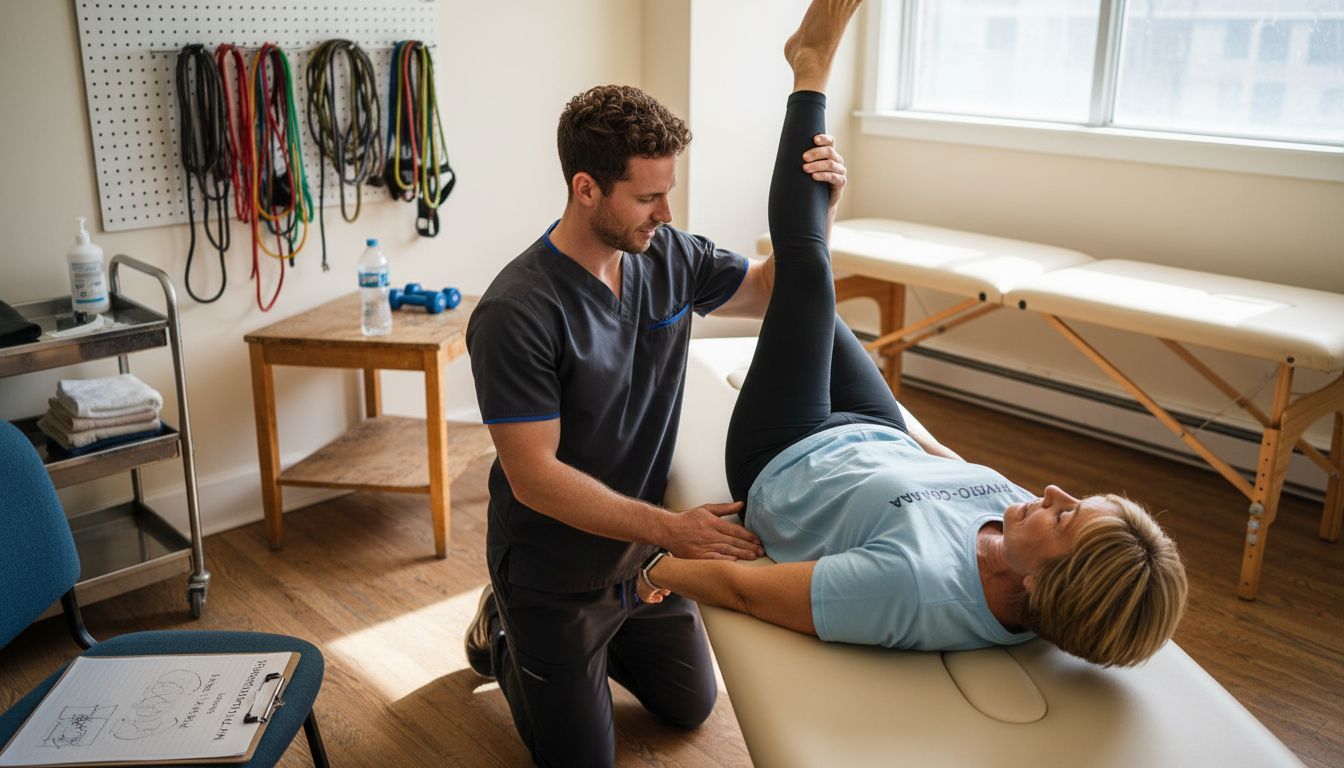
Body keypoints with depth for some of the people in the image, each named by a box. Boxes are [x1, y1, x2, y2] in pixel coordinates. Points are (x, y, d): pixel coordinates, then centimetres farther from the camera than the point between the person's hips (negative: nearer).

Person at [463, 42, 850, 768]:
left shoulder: (670, 256, -10)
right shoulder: (516, 314, -29)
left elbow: (773, 290, 3)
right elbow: (534, 477, -28)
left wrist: (815, 203, -16)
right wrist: (672, 527, -33)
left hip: (641, 550, 6)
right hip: (553, 566, -6)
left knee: (690, 706, 24)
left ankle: (594, 640, 42)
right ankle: (502, 635, 32)